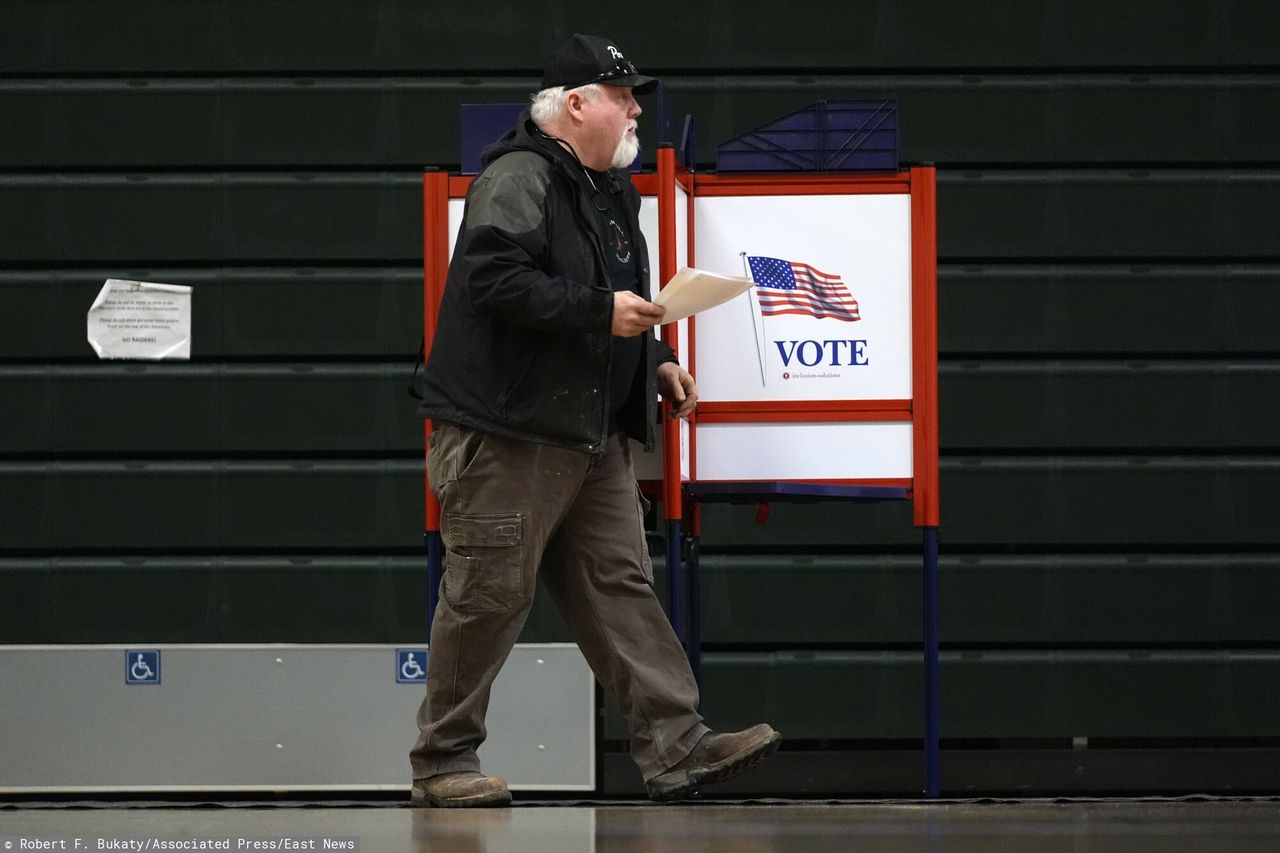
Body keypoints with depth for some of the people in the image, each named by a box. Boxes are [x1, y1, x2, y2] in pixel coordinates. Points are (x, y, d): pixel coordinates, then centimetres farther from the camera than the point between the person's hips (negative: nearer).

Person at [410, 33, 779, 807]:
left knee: (621, 585, 3)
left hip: (593, 435, 9)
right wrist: (601, 311, -25)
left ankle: (677, 748, -1)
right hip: (509, 431, -9)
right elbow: (495, 277, -25)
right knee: (489, 597, -4)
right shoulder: (518, 177, -12)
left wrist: (656, 361, 15)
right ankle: (443, 760, 6)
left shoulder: (609, 191, 20)